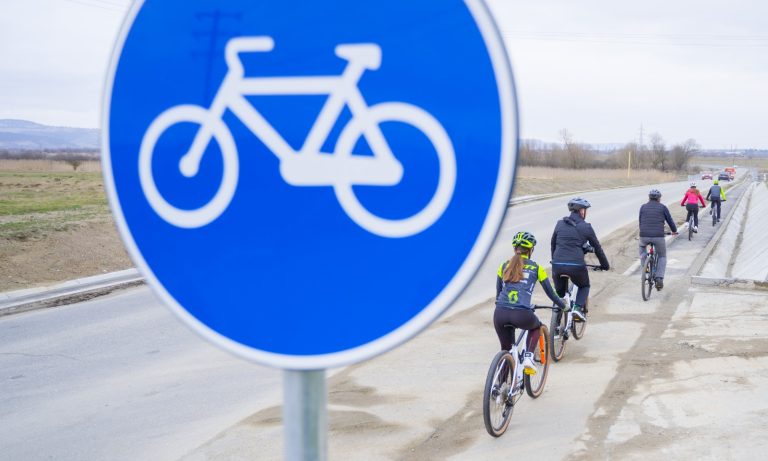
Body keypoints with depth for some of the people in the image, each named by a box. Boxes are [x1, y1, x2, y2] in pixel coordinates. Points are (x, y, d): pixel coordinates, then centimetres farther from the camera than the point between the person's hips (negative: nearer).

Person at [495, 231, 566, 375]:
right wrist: (563, 306, 34)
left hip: (500, 314, 2)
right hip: (522, 315, -2)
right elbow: (550, 293, 17)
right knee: (536, 326, 33)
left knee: (506, 349, 23)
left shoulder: (504, 266, 18)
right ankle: (528, 358, 12)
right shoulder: (536, 268, 11)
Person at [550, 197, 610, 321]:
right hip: (576, 266, -2)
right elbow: (597, 248, 12)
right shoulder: (586, 227, 4)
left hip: (558, 265, 2)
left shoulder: (560, 224, 12)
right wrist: (605, 265, 25)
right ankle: (578, 308, 2)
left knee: (560, 292, 22)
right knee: (584, 286, 26)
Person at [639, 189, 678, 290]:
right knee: (662, 257, 20)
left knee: (642, 247, 37)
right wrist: (674, 231, 34)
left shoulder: (643, 207, 13)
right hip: (658, 236, -2)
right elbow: (670, 221, 14)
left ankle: (644, 266, 21)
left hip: (644, 236, 2)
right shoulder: (663, 207, 8)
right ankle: (659, 279, 4)